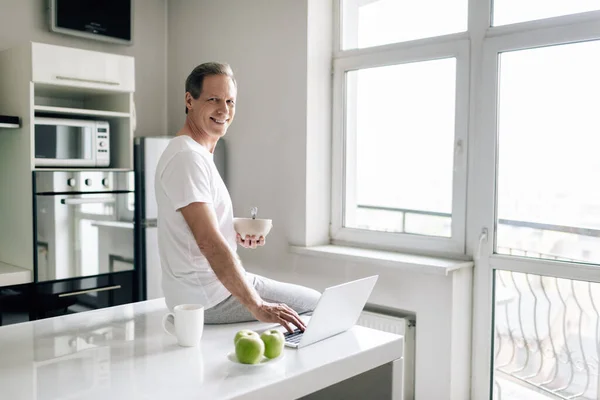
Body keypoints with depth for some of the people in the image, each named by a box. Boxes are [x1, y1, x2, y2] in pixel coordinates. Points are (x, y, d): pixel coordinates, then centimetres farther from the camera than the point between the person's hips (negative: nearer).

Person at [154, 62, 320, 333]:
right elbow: (208, 242, -29)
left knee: (312, 300, 22)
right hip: (208, 298, -10)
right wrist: (257, 307, -30)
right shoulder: (188, 158, -21)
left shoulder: (197, 155, 14)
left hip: (202, 291, 10)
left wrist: (237, 237, 2)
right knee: (316, 304, 1)